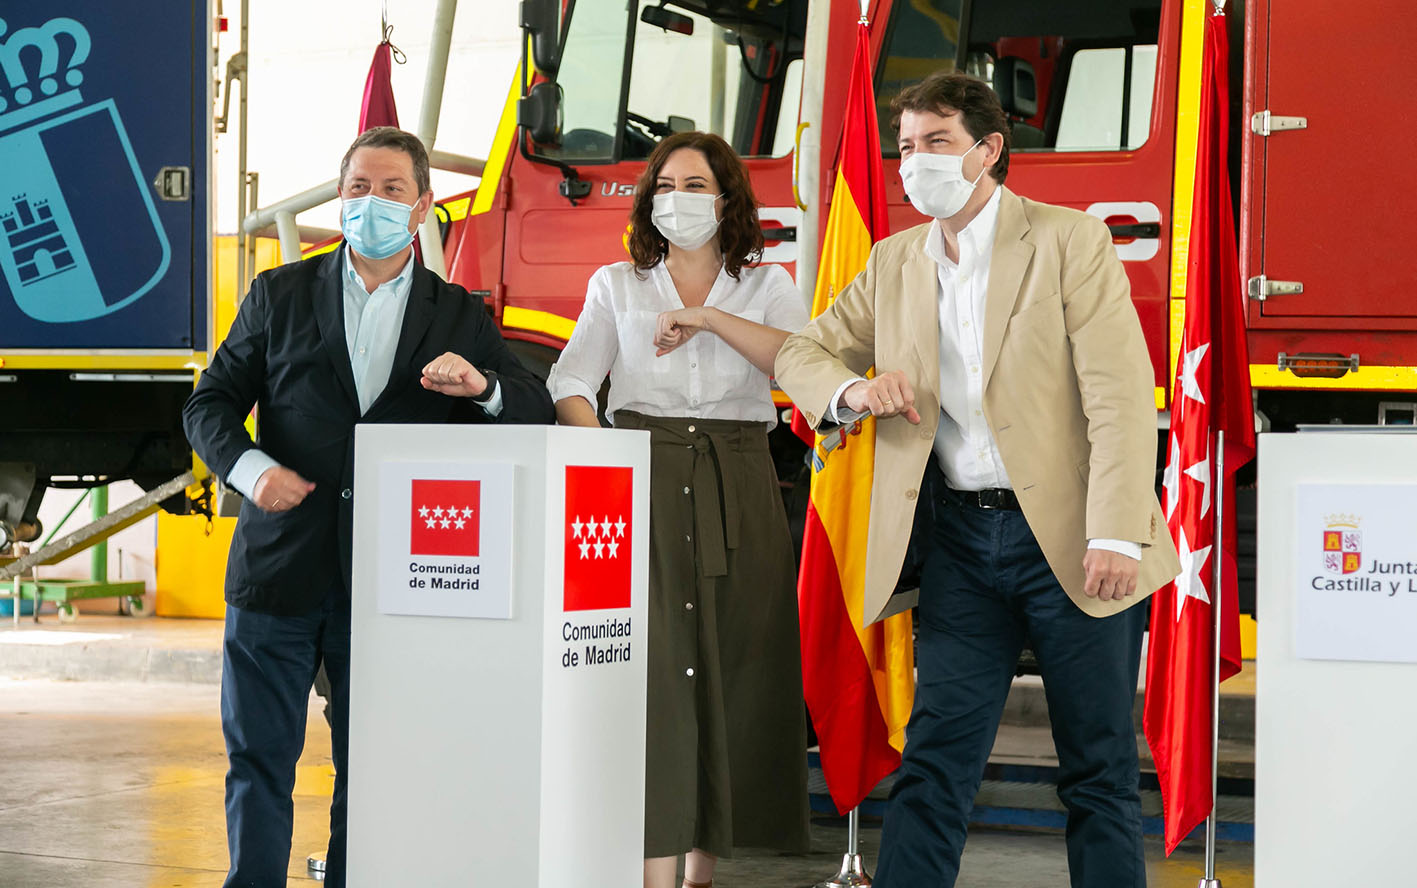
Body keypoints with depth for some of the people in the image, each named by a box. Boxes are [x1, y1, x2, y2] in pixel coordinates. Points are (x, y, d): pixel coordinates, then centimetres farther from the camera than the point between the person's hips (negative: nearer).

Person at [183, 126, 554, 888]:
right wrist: (249, 468, -13)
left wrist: (481, 385, -17)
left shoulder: (458, 316, 9)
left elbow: (537, 413, 4)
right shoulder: (280, 294, 7)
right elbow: (210, 403, 7)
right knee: (259, 757, 2)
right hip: (280, 566, 0)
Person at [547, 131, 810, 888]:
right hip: (642, 481, -1)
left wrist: (708, 317, -11)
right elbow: (570, 386, 5)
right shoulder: (617, 285, 15)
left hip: (736, 488, 1)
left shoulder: (766, 287, 13)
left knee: (729, 667, 0)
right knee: (650, 664, -11)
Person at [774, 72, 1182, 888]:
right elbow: (803, 353, 18)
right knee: (935, 761, 2)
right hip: (963, 538, 4)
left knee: (1100, 772, 3)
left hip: (1068, 536, -4)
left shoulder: (1069, 240, -5)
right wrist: (853, 390, -6)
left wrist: (1117, 536, -20)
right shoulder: (896, 263, 11)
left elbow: (1122, 396, -11)